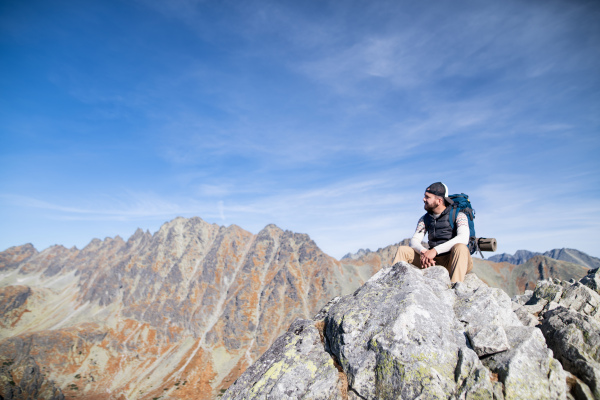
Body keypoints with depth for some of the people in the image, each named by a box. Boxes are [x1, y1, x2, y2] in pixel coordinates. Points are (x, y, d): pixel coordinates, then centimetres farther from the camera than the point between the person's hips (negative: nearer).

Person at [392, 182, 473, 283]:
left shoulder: (458, 216, -6)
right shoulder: (425, 219, 10)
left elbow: (463, 238, -24)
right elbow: (414, 240, 1)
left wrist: (435, 250, -31)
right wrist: (423, 252, -23)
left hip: (456, 261, -4)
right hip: (434, 261, 5)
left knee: (460, 247, -36)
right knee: (403, 250, -9)